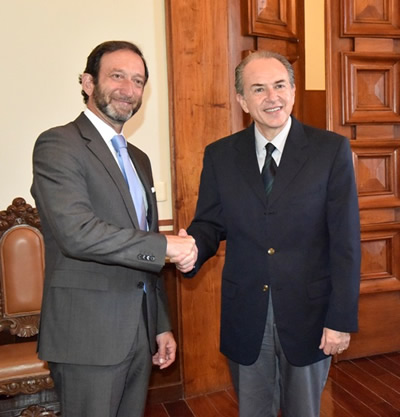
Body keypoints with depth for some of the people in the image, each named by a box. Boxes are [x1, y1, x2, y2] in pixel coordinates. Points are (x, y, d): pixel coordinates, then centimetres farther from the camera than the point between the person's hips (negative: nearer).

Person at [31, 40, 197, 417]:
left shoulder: (138, 159, 15)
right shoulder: (58, 145, -10)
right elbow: (77, 232, -24)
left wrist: (161, 325, 16)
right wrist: (165, 245, -17)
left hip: (140, 332, 7)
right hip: (88, 335, -7)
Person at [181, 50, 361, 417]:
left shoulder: (332, 150, -6)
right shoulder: (219, 155, 0)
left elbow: (345, 240, -8)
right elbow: (210, 223, 3)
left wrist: (342, 318, -10)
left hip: (308, 315, -1)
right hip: (245, 316, 2)